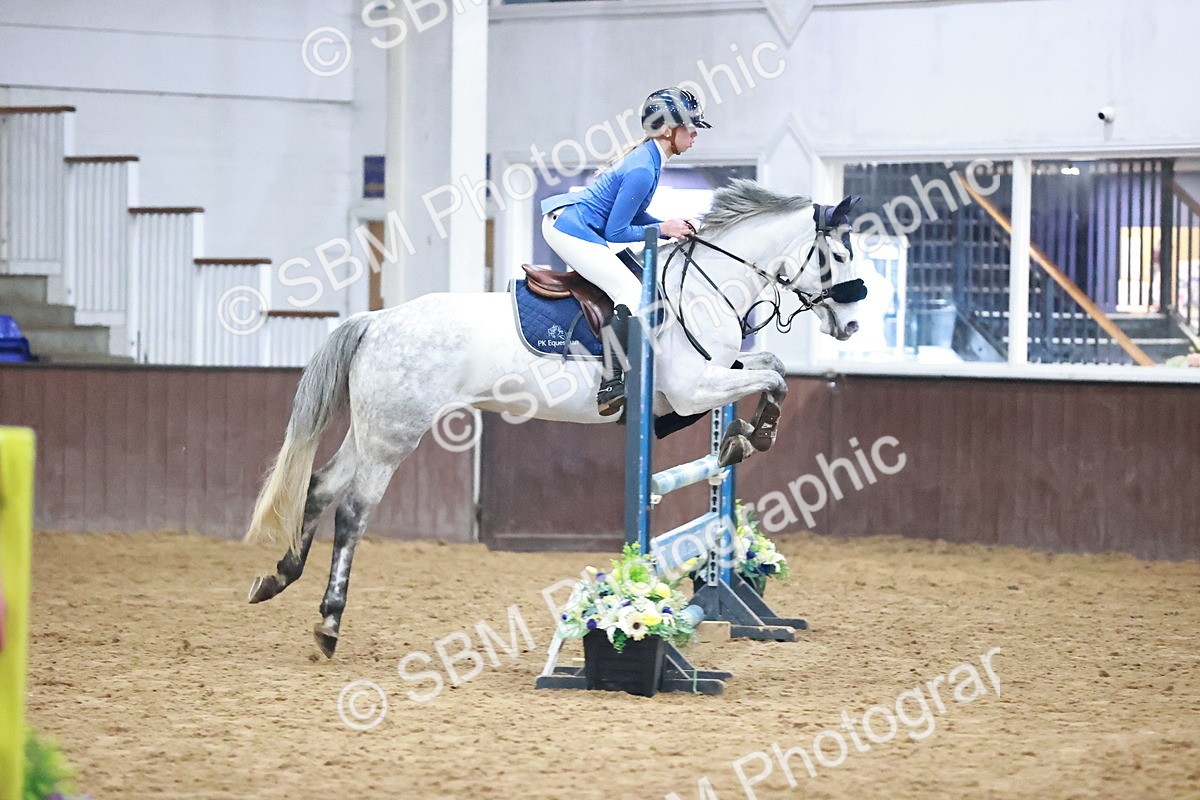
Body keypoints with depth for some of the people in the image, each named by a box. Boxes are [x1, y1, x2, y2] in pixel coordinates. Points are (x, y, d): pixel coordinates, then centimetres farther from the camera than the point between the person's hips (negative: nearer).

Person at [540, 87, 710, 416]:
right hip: (571, 229, -11)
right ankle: (611, 384, -29)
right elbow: (616, 232, -17)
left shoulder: (646, 156, 11)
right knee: (632, 293, -20)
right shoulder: (642, 171, -20)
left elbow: (630, 216, 19)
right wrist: (663, 229, -10)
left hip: (565, 222, 11)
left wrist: (675, 227, 8)